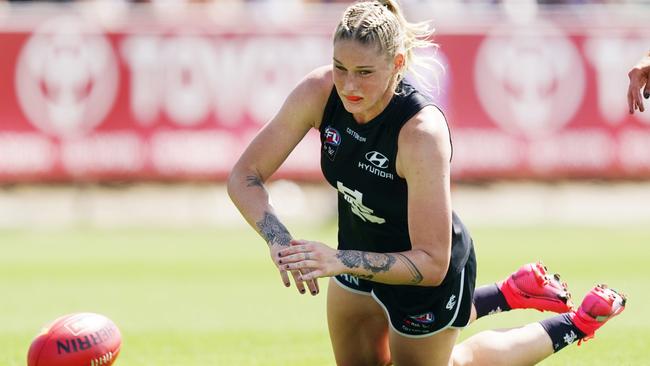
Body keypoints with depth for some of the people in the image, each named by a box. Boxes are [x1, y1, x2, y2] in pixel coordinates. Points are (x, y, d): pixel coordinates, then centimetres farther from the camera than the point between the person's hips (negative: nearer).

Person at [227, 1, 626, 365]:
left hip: (432, 274, -6)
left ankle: (576, 324, 34)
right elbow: (245, 177, -19)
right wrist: (280, 241, -37)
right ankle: (512, 292, 41)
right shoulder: (318, 93, -25)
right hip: (359, 251, 6)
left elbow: (431, 264, -38)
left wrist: (340, 261, -47)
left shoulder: (422, 133, -40)